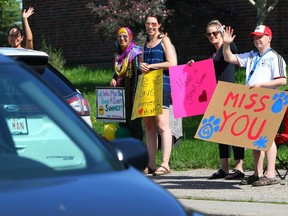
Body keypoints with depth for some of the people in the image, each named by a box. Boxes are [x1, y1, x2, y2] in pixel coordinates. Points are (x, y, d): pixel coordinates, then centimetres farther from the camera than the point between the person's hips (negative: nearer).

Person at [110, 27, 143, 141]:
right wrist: (113, 79, 2)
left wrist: (135, 93, -19)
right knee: (122, 121, 10)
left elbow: (138, 73, -14)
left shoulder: (135, 53, -10)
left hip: (131, 92, -8)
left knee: (133, 120, -4)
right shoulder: (118, 54, 14)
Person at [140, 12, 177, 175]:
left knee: (162, 124, -11)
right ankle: (151, 165, 7)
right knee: (149, 125, 4)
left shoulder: (164, 40, 0)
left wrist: (151, 66, -10)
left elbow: (172, 63, -9)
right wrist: (142, 66, 4)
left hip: (162, 84, -7)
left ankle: (165, 165, -13)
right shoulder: (146, 43, 20)